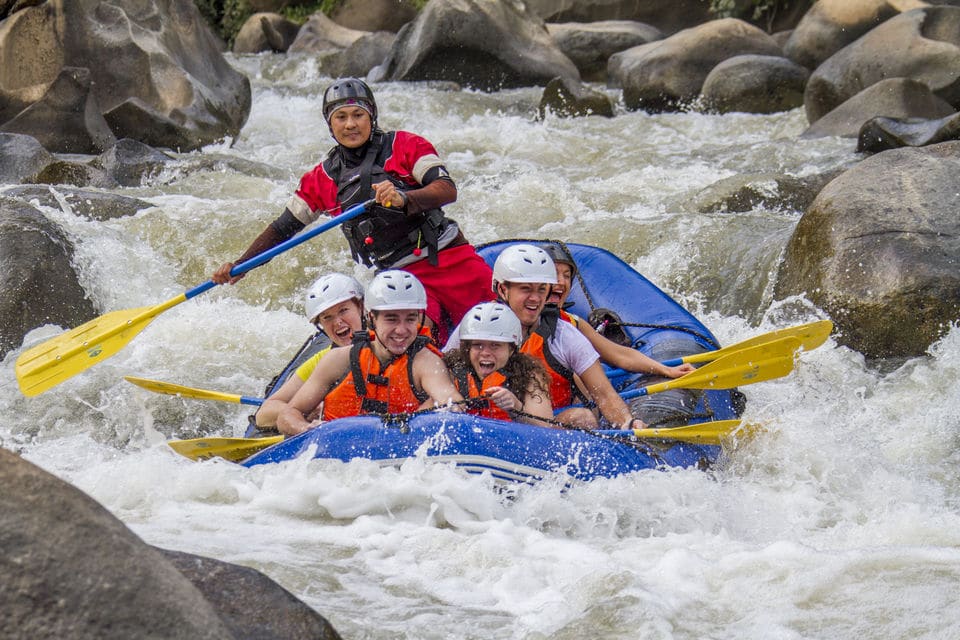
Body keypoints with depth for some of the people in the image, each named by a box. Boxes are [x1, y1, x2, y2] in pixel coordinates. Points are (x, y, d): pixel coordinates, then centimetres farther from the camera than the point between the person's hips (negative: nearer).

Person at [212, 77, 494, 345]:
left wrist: (404, 199, -32)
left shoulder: (405, 146, -1)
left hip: (452, 260, -1)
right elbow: (283, 228, 16)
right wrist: (240, 265, 6)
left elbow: (448, 190, -13)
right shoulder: (322, 179, 8)